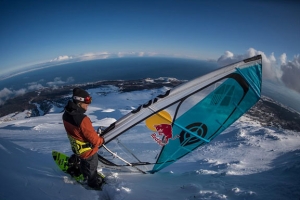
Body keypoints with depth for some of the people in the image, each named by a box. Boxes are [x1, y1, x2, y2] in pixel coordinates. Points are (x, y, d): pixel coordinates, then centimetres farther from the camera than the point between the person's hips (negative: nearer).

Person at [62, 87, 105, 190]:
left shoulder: (66, 115, -13)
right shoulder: (83, 120, -40)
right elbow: (94, 139, -32)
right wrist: (101, 140, -9)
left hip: (77, 148, 7)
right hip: (88, 150, -7)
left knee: (84, 163, 35)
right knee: (91, 168, 21)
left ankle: (86, 176, 62)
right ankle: (95, 183, 47)